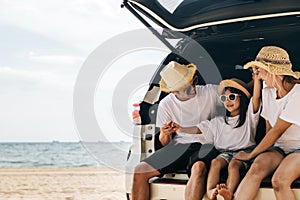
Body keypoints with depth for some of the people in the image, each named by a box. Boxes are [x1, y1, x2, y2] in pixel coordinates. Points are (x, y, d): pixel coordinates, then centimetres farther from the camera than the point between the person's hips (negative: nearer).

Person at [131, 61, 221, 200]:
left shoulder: (210, 92, 0)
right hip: (179, 146, 3)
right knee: (140, 171, -15)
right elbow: (165, 143, 10)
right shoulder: (165, 104, 4)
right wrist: (165, 134, -13)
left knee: (199, 167, -39)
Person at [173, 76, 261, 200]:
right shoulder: (219, 122, 24)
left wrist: (256, 77, -12)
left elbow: (256, 97, -1)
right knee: (215, 162, -30)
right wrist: (181, 129, 1)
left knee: (233, 164, -34)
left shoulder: (249, 116, 14)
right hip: (225, 152, 3)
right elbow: (199, 129, 16)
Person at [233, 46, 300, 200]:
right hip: (278, 148, 5)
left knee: (279, 180, -34)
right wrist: (265, 151, 5)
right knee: (257, 167, -28)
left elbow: (277, 131, -15)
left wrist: (250, 155, -8)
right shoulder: (267, 92, 9)